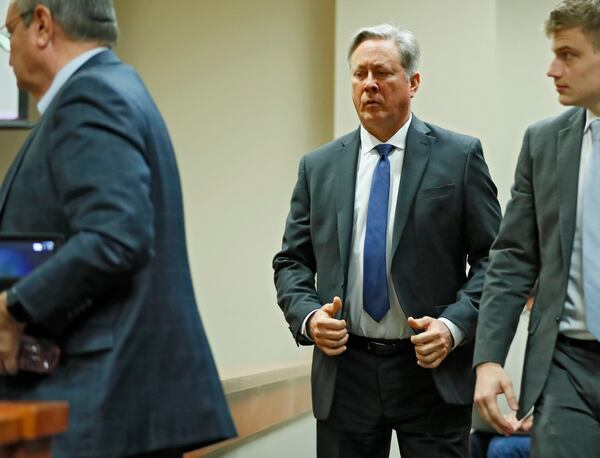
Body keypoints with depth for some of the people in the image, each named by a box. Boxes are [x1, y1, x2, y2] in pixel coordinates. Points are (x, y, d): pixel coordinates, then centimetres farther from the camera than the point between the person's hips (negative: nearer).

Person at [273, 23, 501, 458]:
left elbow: (493, 256, 0)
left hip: (432, 367, -2)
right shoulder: (318, 167, 9)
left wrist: (455, 325, -14)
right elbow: (292, 261, 11)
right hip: (344, 371, 2)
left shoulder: (459, 156, 1)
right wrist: (307, 316, -8)